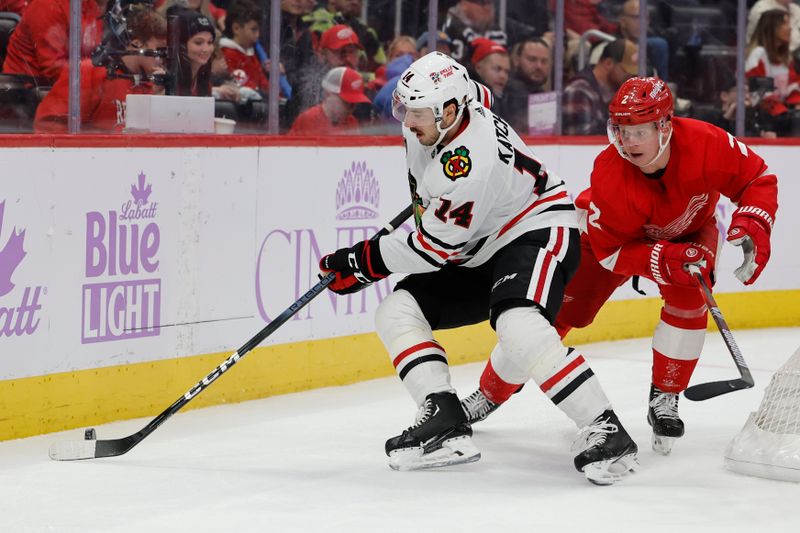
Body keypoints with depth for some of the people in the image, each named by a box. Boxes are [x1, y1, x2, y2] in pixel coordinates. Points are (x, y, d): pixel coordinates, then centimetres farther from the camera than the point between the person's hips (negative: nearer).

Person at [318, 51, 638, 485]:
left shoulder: (472, 162, -32)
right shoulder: (426, 126, -5)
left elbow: (437, 246, -26)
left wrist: (362, 262, -19)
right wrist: (424, 196, 29)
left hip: (537, 233, -10)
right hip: (478, 251, 10)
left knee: (519, 328, -36)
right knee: (398, 312, -3)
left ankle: (606, 432, -30)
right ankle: (445, 423, -15)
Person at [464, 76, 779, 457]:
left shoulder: (703, 143, -36)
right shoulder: (609, 175, -37)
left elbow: (758, 178, -20)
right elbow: (614, 252, -30)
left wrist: (751, 225, -37)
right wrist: (667, 260, -43)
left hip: (689, 231, 1)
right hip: (613, 235, -1)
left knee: (688, 297, -27)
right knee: (556, 308, -7)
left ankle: (664, 400, -8)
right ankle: (489, 395, 9)